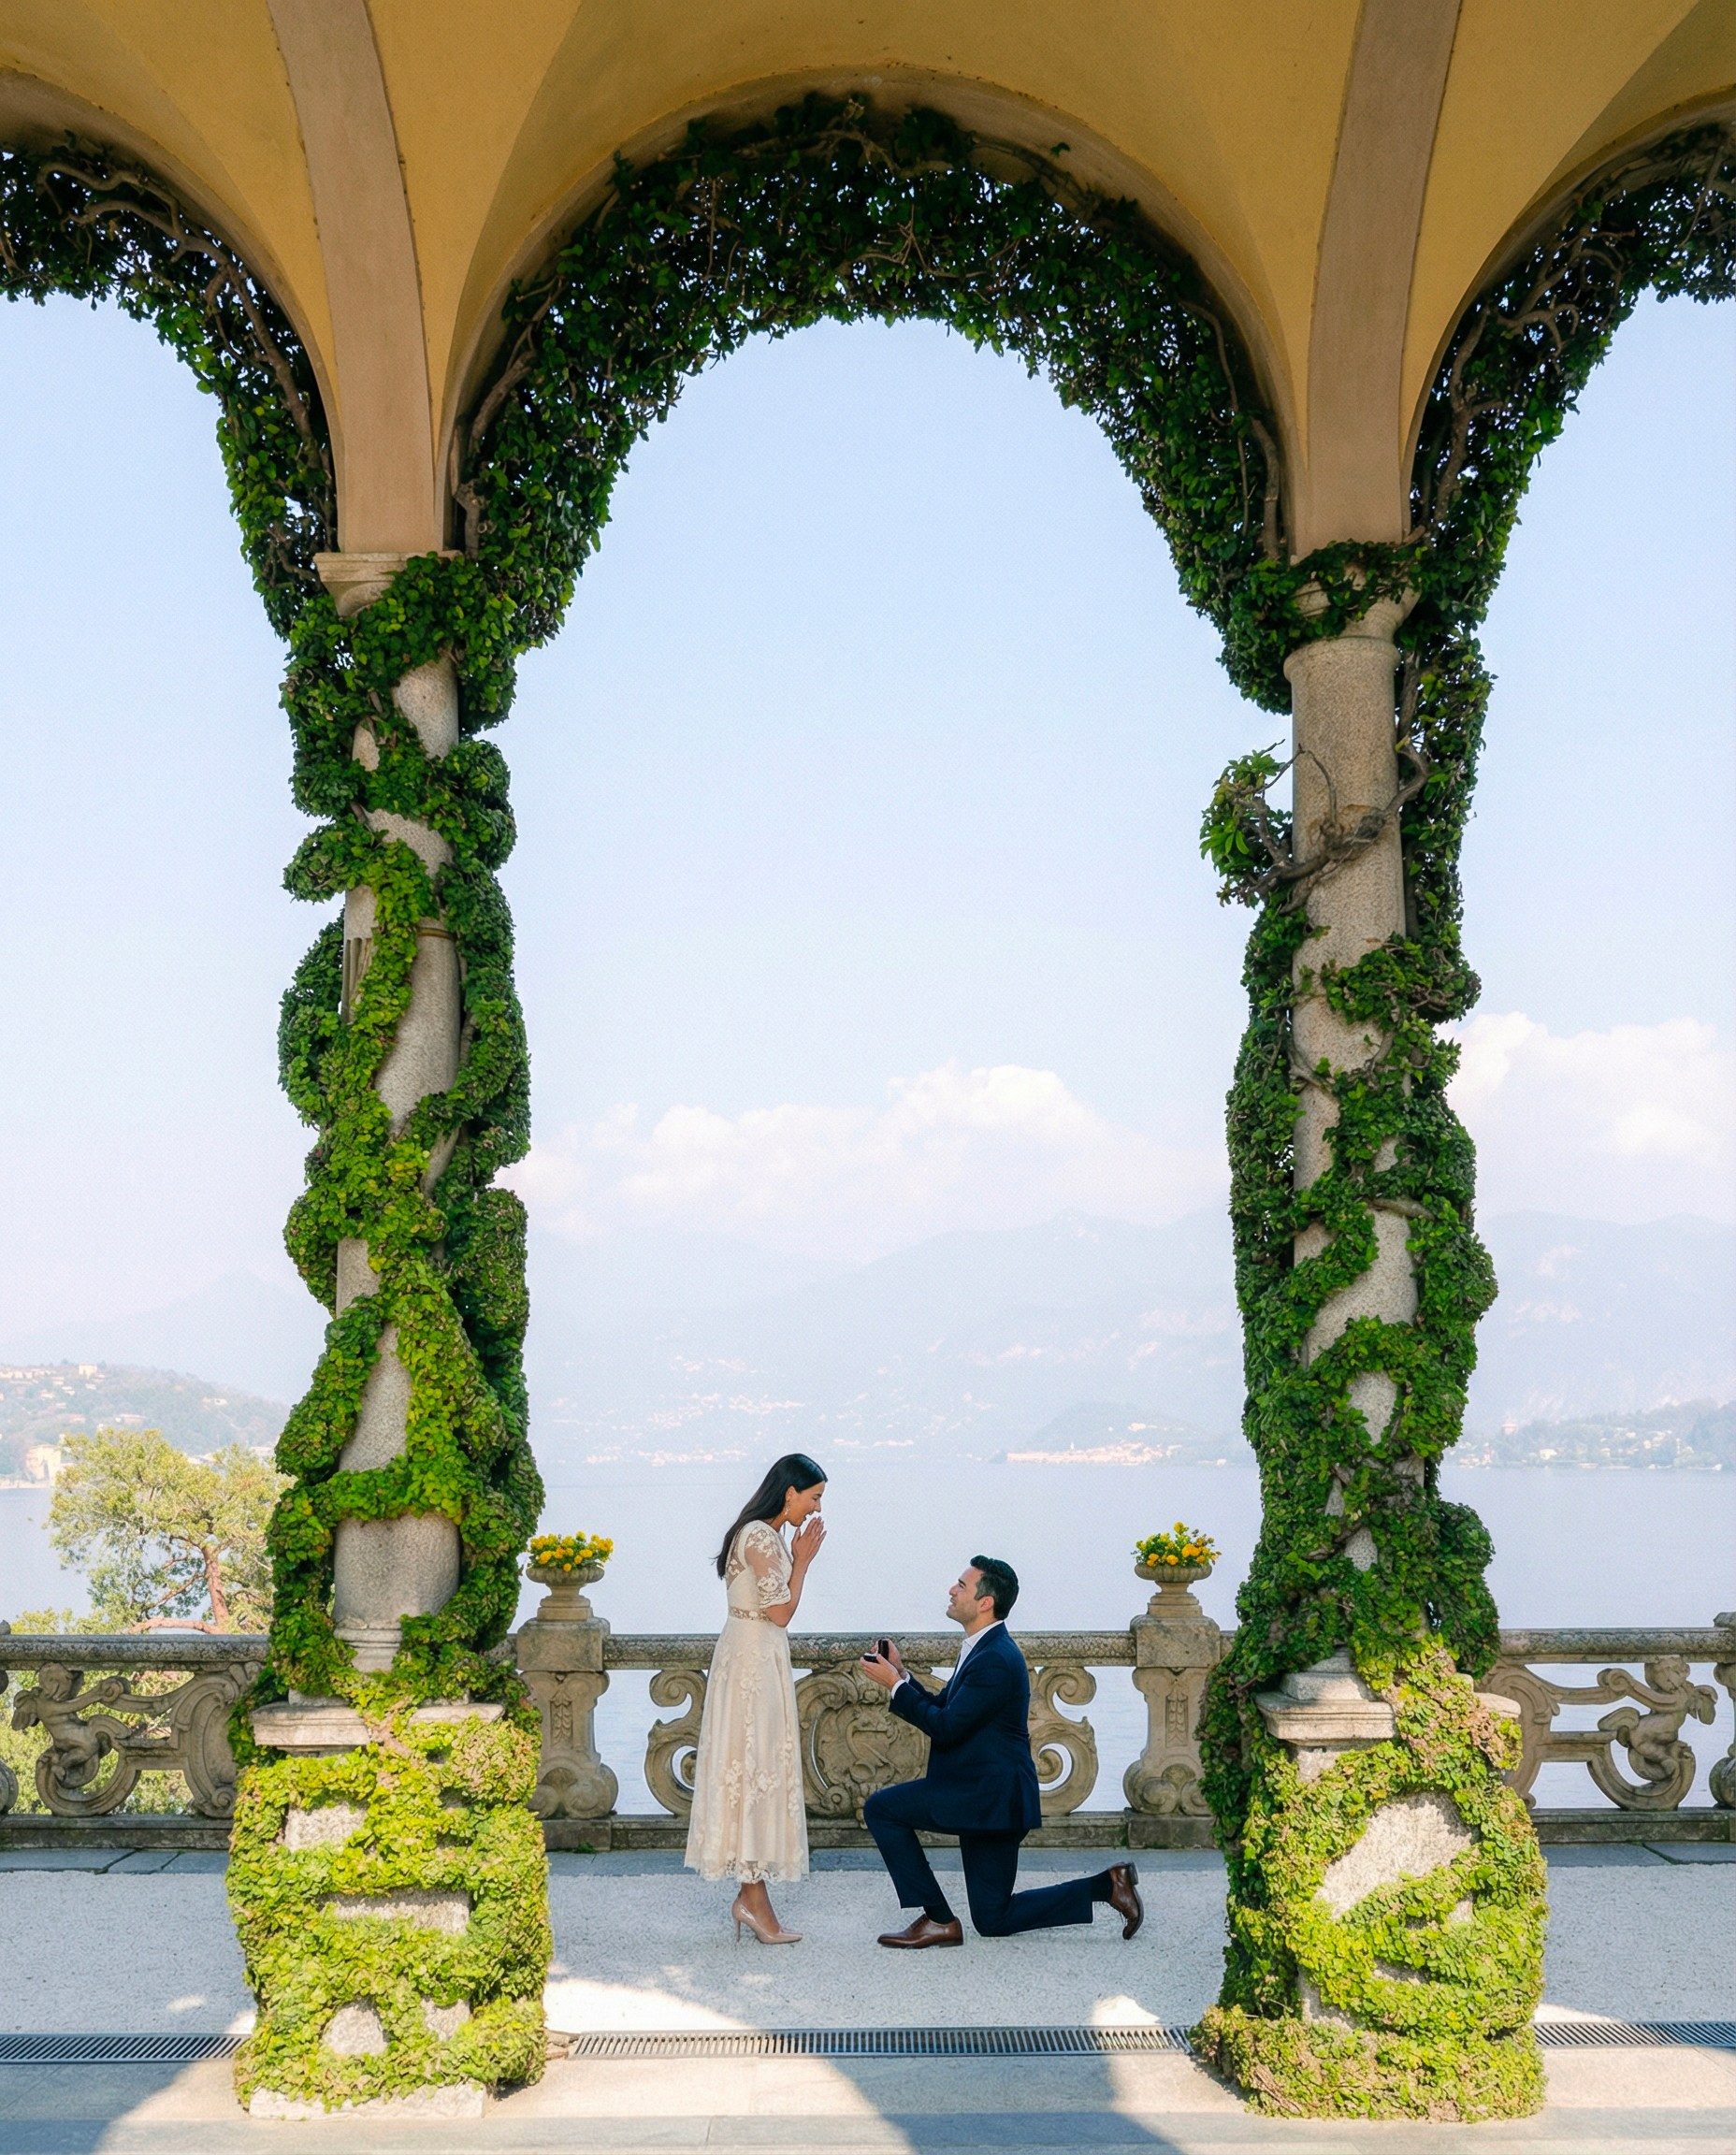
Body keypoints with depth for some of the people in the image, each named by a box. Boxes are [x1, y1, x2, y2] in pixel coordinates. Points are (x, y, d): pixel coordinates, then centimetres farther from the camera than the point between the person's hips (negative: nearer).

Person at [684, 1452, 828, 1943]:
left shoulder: (766, 1535, 14)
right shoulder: (763, 1538, -17)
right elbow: (781, 1612, -16)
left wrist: (797, 1558, 11)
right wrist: (803, 1560, -9)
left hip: (757, 1657, 10)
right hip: (754, 1658, -10)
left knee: (756, 1767, 10)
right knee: (756, 1764, -6)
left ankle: (751, 1891, 14)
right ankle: (752, 1896, -1)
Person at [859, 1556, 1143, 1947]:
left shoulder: (995, 1660, -20)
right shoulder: (982, 1650, 13)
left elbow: (946, 1727, -23)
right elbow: (939, 1709, 18)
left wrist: (894, 1683, -15)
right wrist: (901, 1674, 5)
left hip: (988, 1796, -10)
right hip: (988, 1797, 10)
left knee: (881, 1808, -9)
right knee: (994, 1921, 14)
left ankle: (939, 1920, -4)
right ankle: (1106, 1885, 15)